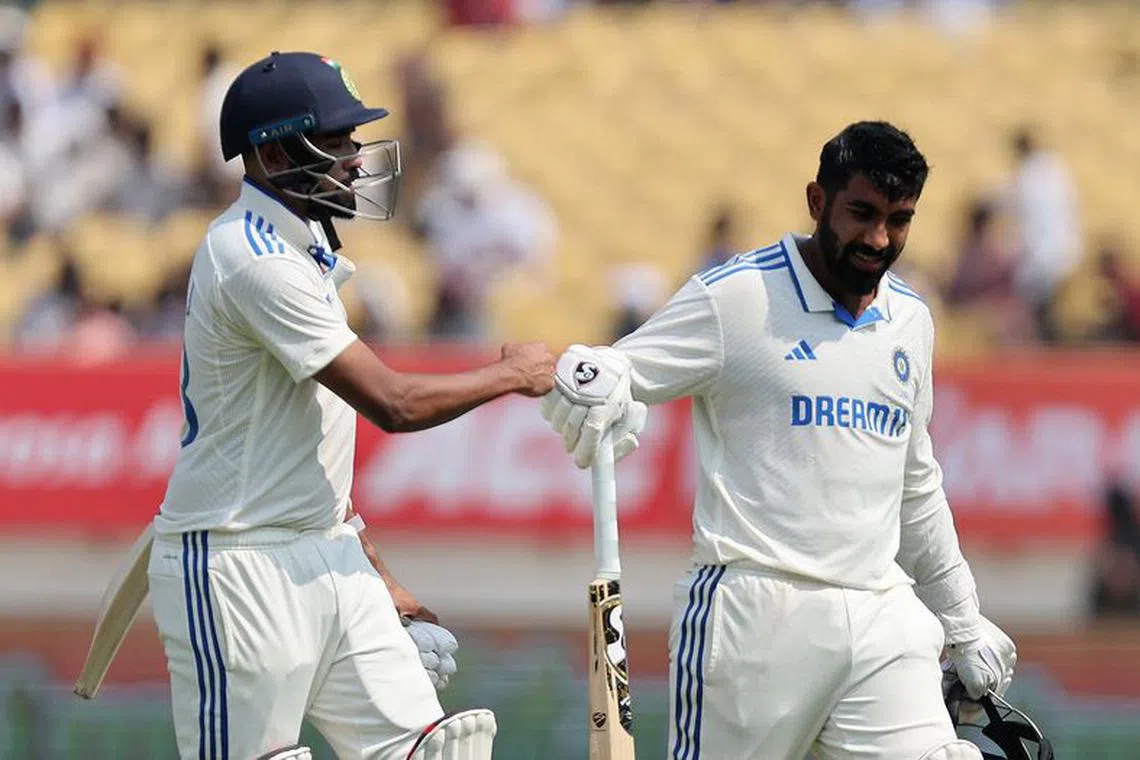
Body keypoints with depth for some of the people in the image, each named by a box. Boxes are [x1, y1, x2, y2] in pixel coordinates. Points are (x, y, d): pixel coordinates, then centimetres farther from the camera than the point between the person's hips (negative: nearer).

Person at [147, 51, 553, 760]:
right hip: (239, 568, -10)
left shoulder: (302, 245, 15)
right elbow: (393, 403, -20)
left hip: (330, 555, 10)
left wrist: (374, 572, 17)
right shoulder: (258, 261, -17)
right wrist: (514, 374, -5)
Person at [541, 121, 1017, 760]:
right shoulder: (735, 295, -2)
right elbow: (614, 373, -7)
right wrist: (592, 378, -32)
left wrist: (962, 622, 30)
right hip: (757, 618, -5)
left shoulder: (911, 320, 17)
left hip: (883, 621, 5)